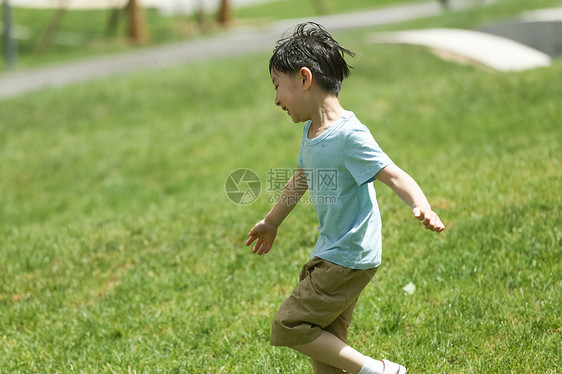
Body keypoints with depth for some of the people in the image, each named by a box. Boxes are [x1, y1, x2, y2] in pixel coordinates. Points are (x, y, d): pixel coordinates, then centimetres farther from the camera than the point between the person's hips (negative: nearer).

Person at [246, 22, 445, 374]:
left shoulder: (349, 135, -22)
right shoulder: (312, 132, 6)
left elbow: (393, 175, -29)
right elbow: (300, 179, 23)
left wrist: (423, 208, -49)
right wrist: (271, 222, 37)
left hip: (350, 258, -9)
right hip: (331, 254, 9)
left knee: (288, 325, -8)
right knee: (327, 340, 14)